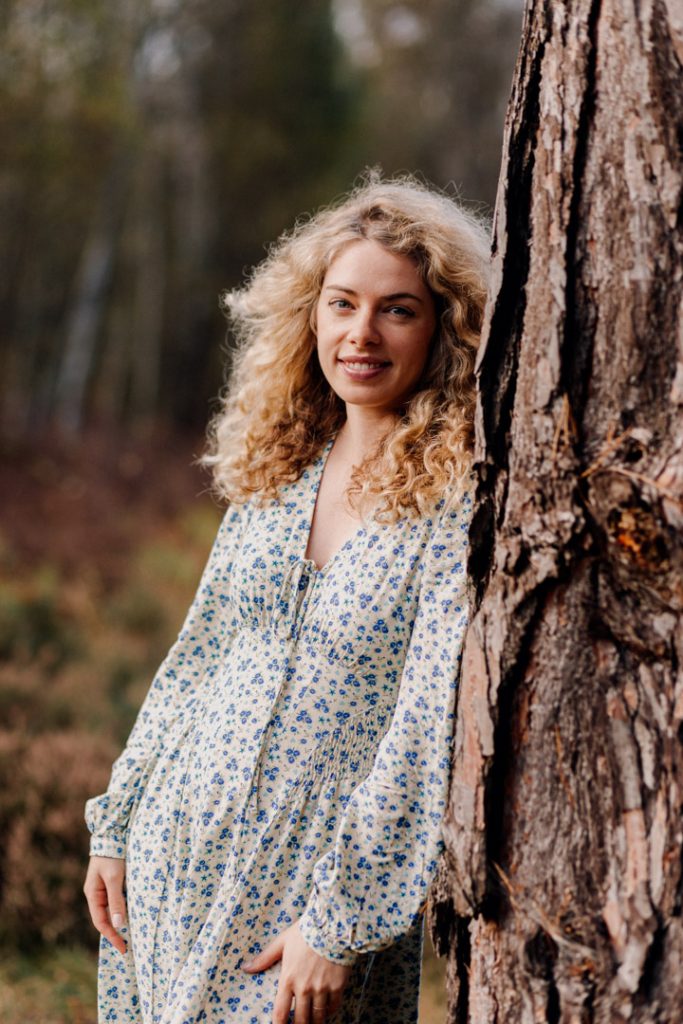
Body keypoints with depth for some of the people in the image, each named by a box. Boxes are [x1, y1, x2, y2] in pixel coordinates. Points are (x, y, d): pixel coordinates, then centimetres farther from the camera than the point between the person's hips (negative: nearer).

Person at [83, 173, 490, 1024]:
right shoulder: (280, 467, 4)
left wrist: (339, 924, -18)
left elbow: (432, 730, -17)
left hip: (320, 880, -5)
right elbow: (195, 660, 11)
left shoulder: (463, 501, -14)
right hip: (178, 854, 5)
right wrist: (117, 825, 10)